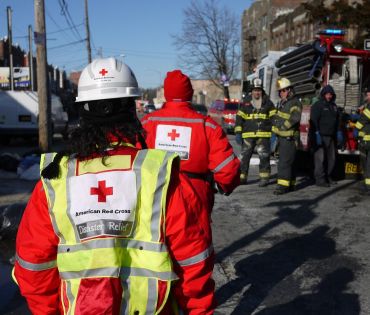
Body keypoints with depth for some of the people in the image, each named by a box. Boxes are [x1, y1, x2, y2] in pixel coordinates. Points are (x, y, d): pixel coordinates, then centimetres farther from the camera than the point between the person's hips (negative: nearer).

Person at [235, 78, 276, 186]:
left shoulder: (268, 102, 7)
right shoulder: (246, 103, 8)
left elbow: (274, 118, 9)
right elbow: (239, 117, 6)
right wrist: (238, 133, -2)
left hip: (263, 135, -1)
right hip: (248, 135, 1)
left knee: (264, 157, -2)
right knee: (245, 156, 2)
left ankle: (264, 178, 7)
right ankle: (242, 177, 11)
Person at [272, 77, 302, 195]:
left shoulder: (295, 103, -12)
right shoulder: (282, 103, 19)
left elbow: (294, 118, -27)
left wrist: (283, 127, -21)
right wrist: (275, 130, 15)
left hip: (289, 138, -10)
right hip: (282, 137, 10)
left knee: (285, 162, -14)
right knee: (287, 161, 14)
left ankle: (283, 185, -15)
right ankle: (290, 184, 22)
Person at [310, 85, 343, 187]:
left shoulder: (334, 106, 18)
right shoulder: (317, 105, -5)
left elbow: (338, 120, 24)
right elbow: (314, 121, -12)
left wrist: (339, 133, 17)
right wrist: (317, 134, -19)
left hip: (331, 136, 8)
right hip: (321, 136, -8)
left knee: (331, 158, 11)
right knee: (320, 158, -10)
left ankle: (328, 177, 21)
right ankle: (320, 179, -7)